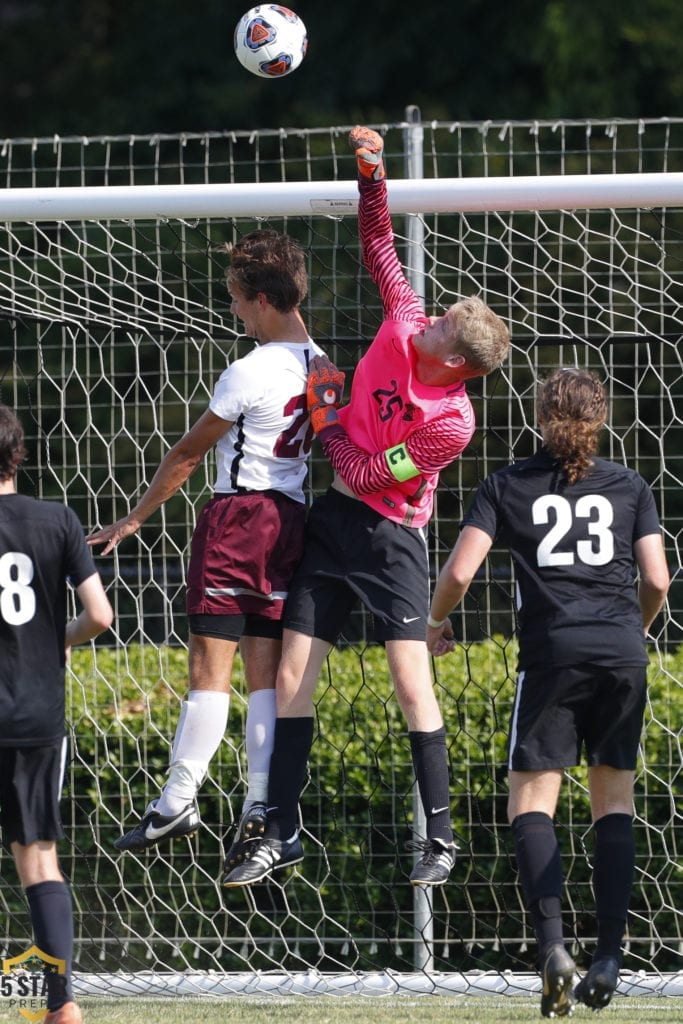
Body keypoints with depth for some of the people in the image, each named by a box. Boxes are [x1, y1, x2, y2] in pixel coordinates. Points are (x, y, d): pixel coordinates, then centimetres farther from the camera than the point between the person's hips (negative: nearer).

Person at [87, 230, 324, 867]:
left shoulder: (249, 373, -15)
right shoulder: (319, 367, 7)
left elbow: (187, 453, -6)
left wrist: (136, 518, 4)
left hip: (238, 516, -7)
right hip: (292, 519, 7)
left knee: (210, 664, -7)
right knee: (265, 670, 5)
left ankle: (179, 798, -8)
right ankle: (262, 806, -2)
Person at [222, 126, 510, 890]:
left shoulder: (452, 423, -23)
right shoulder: (404, 325, -8)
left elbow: (365, 477, -19)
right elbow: (379, 247, 7)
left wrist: (325, 412, -11)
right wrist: (371, 176, -2)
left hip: (388, 539, -6)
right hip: (331, 521, 6)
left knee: (413, 685, -12)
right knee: (291, 677, 3)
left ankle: (439, 838, -2)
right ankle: (282, 834, 9)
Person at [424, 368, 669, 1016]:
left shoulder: (508, 486, 8)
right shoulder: (630, 487, 13)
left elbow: (459, 571, 0)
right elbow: (657, 581, 7)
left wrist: (435, 624, 20)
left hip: (553, 653, -2)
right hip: (623, 654, 2)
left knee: (532, 798, 1)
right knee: (614, 799, 11)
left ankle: (551, 943, -21)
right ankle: (609, 957, 2)